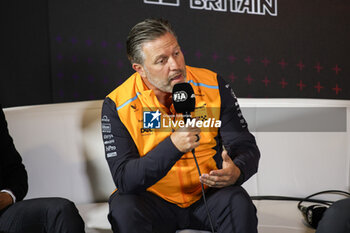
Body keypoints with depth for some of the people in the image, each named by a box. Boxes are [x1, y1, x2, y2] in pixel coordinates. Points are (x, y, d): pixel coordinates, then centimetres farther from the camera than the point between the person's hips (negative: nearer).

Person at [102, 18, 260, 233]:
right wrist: (173, 145, -33)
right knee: (124, 210, -32)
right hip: (152, 200, -1)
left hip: (206, 194, 2)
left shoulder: (213, 86, -6)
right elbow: (124, 179, -19)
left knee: (239, 203, -28)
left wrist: (236, 172, -26)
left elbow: (246, 146, -1)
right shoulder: (117, 106, -12)